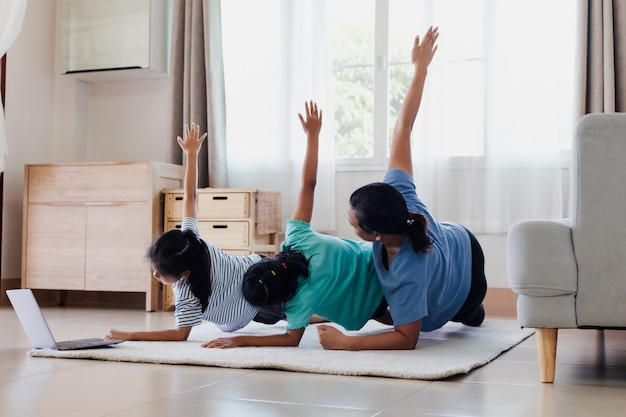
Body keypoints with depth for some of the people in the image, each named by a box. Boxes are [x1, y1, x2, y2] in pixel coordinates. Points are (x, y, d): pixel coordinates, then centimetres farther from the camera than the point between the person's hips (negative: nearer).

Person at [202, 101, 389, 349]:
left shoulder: (302, 297, -38)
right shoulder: (297, 238, -30)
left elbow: (292, 339, -27)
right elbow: (308, 185, -27)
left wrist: (241, 340, -35)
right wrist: (312, 135, -20)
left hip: (374, 296, -4)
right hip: (369, 256, 4)